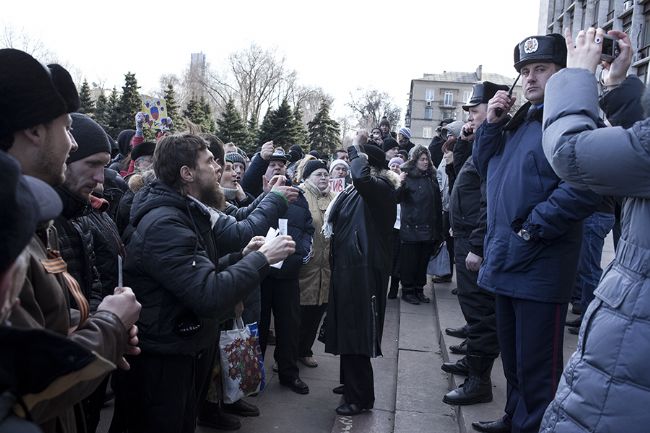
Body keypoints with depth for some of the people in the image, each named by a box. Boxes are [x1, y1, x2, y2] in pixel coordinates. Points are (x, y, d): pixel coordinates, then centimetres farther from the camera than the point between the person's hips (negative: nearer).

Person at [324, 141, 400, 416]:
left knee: (356, 330, -4)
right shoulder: (355, 192, 14)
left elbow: (361, 177, -33)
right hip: (348, 266, 9)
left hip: (363, 269, -9)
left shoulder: (382, 189, -13)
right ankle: (351, 382, 35)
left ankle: (361, 397, 9)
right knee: (347, 328, 18)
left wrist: (356, 151, -19)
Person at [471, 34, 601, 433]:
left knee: (536, 365, 3)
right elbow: (486, 167, 18)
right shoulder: (520, 121, 16)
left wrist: (534, 227, -21)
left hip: (540, 267, -9)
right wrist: (492, 124, 5)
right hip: (508, 261, 9)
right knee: (512, 355, 23)